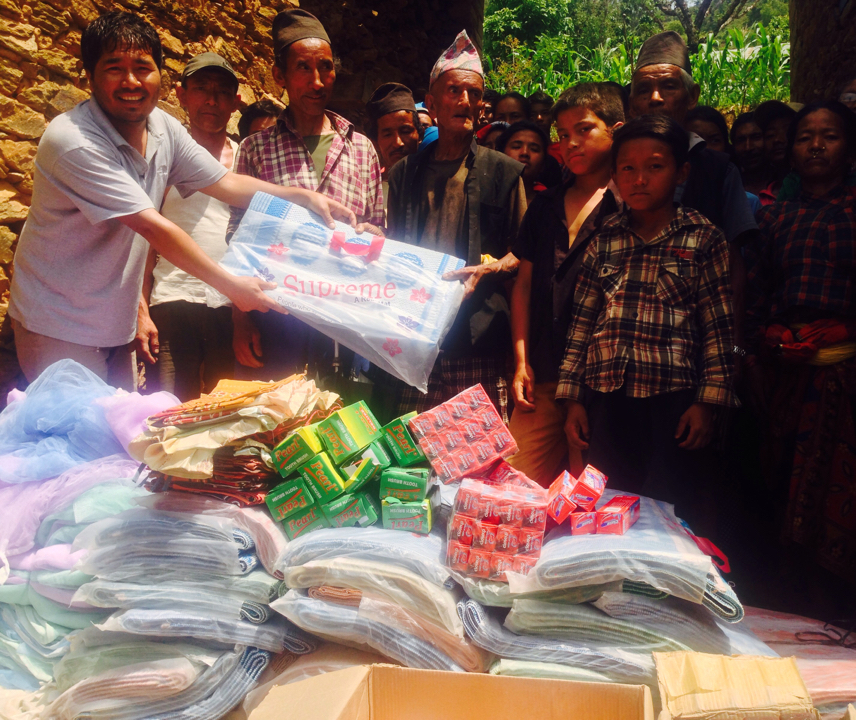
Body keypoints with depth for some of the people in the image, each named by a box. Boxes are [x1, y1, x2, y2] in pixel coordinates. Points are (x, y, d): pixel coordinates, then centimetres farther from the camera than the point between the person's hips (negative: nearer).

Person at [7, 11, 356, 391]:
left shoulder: (163, 128, 0)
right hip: (61, 327, -7)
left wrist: (305, 195, -5)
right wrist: (230, 285, -24)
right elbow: (154, 228, -26)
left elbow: (226, 183, 6)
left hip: (115, 324, 7)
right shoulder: (73, 142, -24)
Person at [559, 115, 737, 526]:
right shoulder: (605, 238, 8)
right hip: (608, 396, 3)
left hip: (673, 399, -3)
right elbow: (582, 319, 9)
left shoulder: (703, 238, 0)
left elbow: (718, 326, -1)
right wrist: (572, 398, 7)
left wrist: (708, 401, -7)